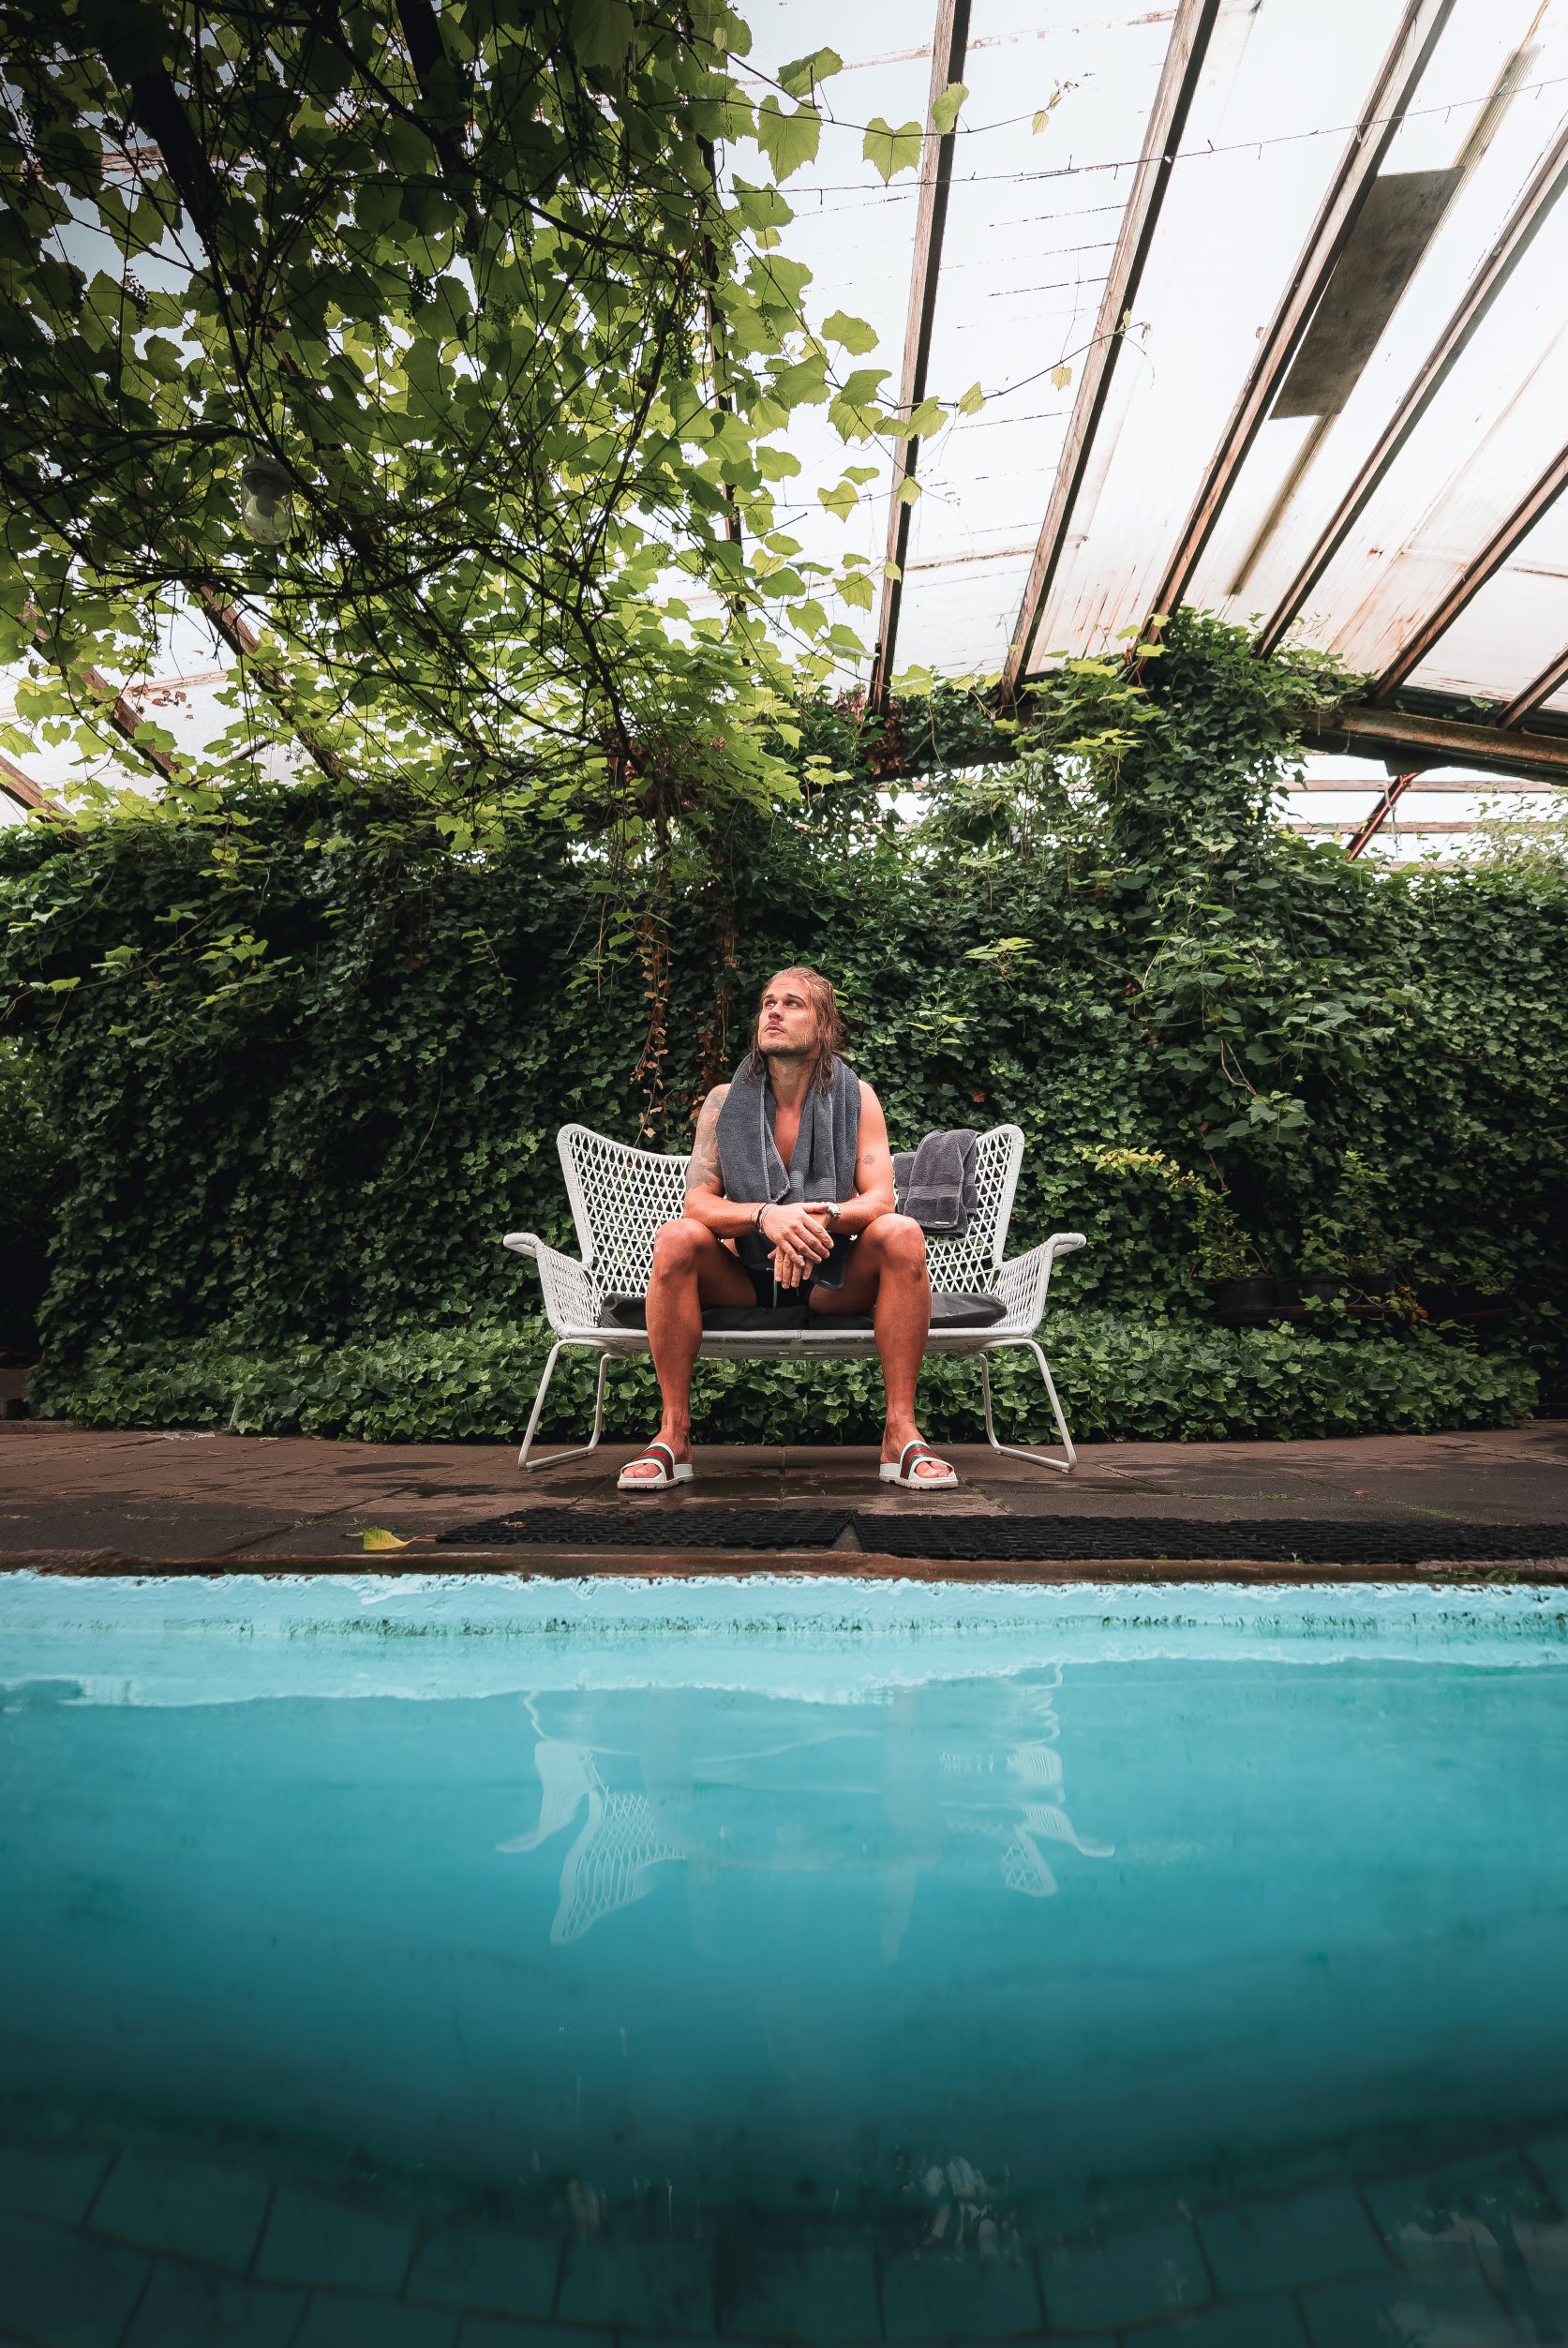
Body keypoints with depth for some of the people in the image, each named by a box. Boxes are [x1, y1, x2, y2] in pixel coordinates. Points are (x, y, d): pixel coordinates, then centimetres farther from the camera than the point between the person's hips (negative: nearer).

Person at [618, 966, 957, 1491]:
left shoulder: (856, 1097, -2)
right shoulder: (725, 1100, -1)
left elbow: (879, 1199, -11)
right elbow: (697, 1203, -11)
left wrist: (824, 1217, -34)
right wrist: (767, 1215, -31)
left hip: (833, 1280, 0)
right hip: (743, 1277, 1)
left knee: (902, 1235, -28)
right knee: (676, 1239, -28)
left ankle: (901, 1432, -22)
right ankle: (673, 1433, -19)